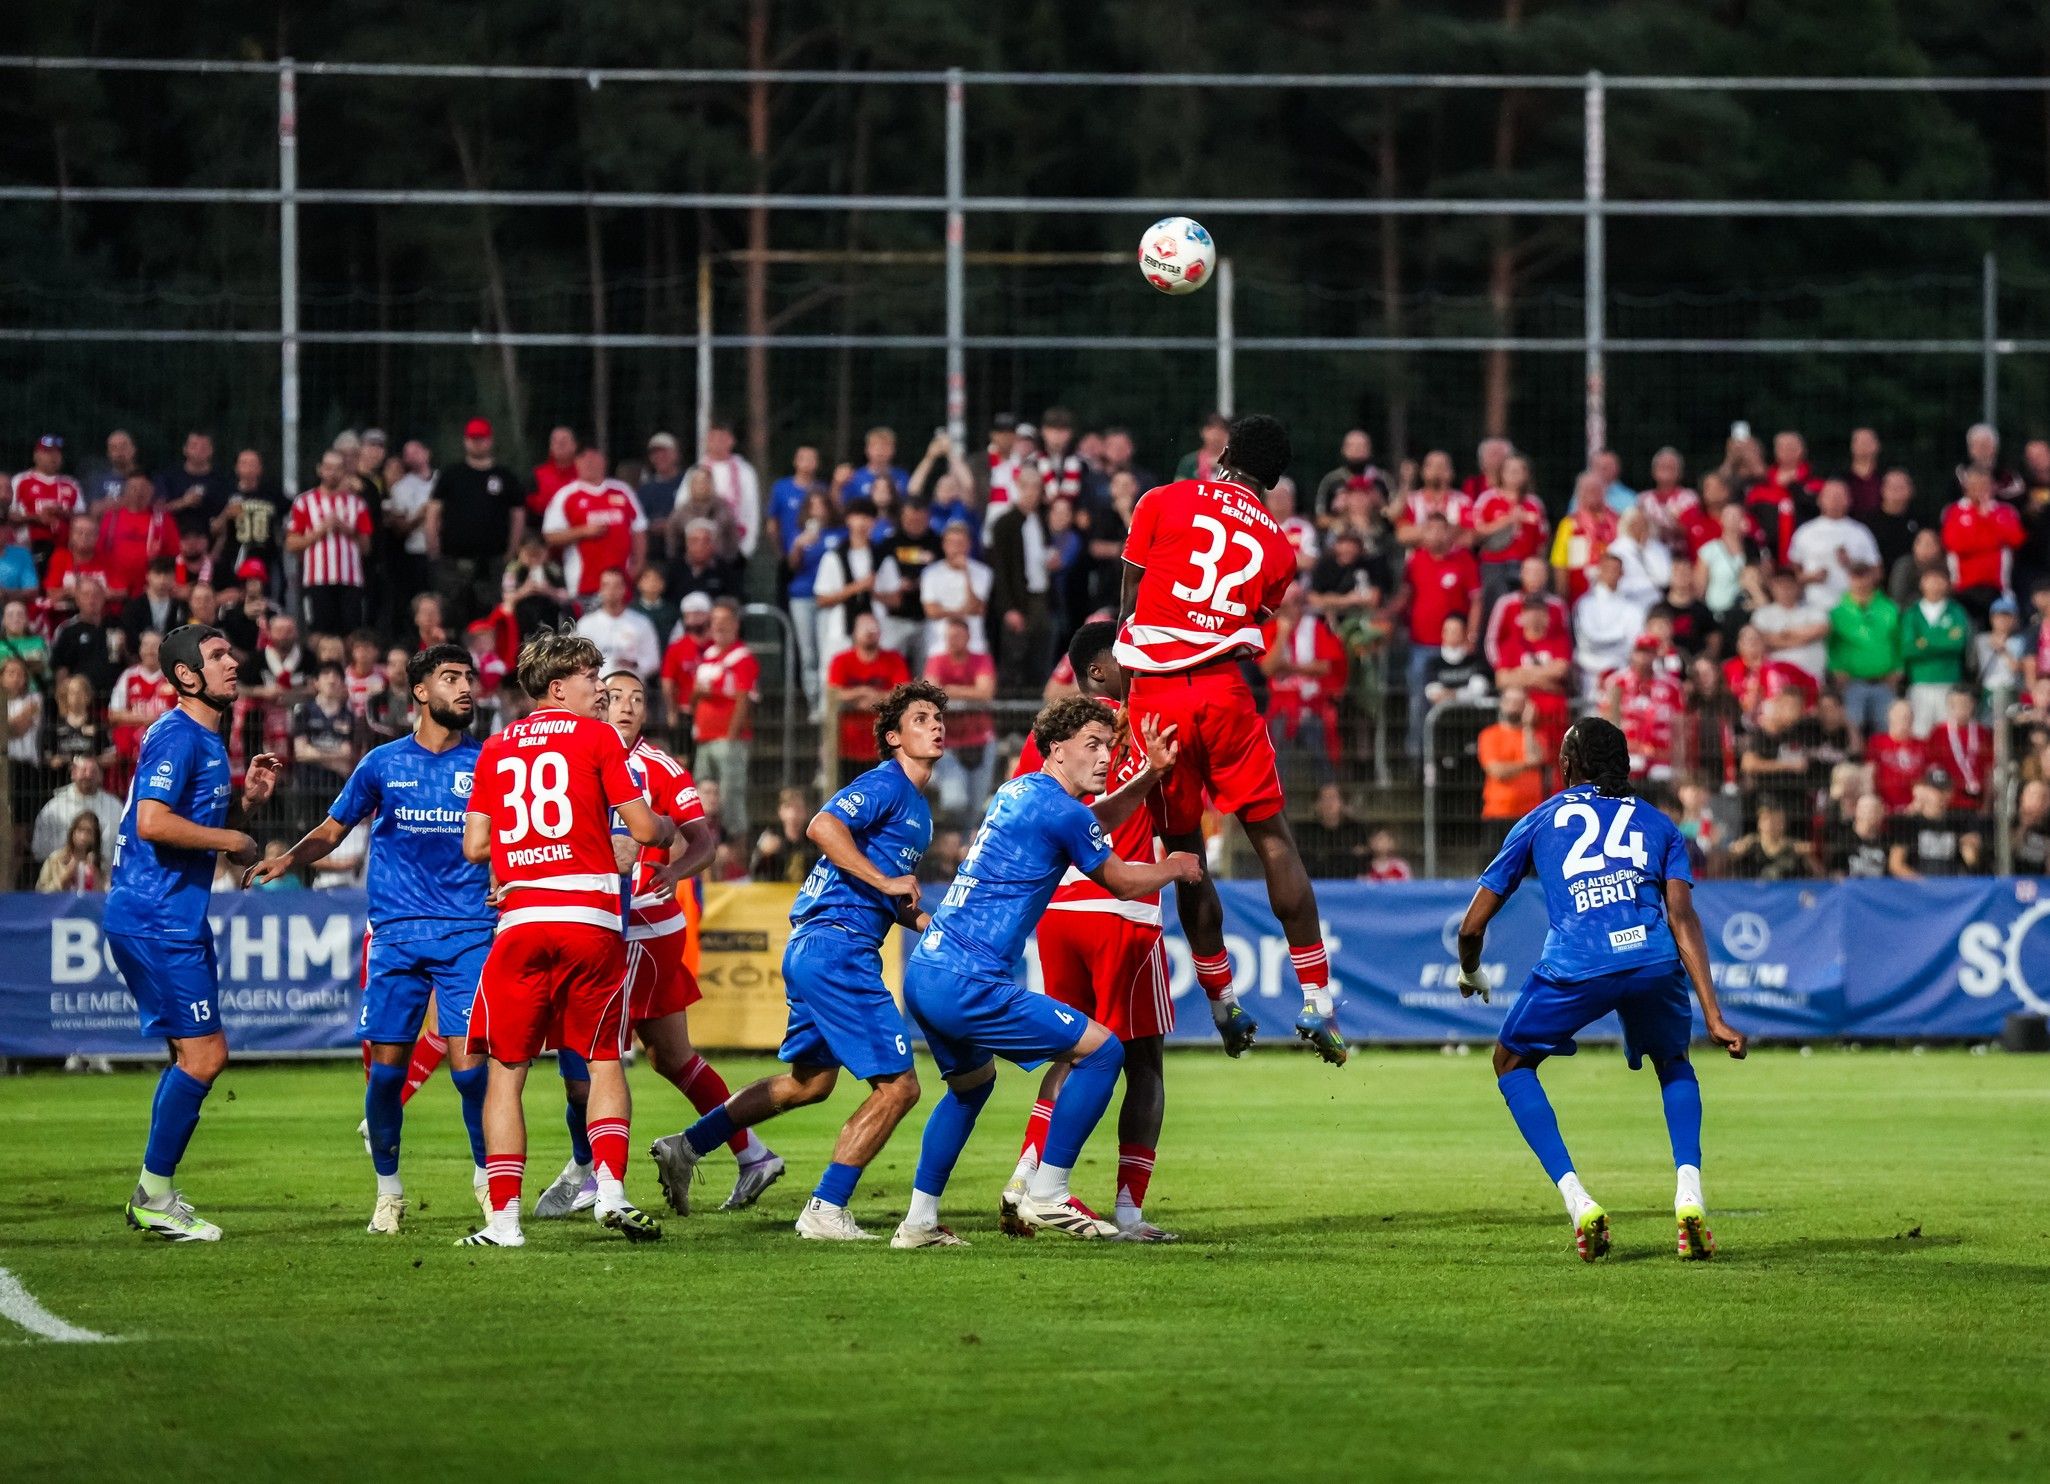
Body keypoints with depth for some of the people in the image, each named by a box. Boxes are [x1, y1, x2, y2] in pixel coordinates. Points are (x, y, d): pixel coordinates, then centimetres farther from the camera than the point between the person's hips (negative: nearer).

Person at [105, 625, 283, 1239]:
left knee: (194, 1056, 14)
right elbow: (152, 822, -26)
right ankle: (153, 1196, -4)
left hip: (177, 918, 11)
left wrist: (247, 798, 11)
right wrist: (229, 840, -15)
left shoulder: (207, 739, 17)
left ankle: (153, 1195, 19)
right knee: (204, 1054, -10)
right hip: (156, 919, -11)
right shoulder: (176, 737, -14)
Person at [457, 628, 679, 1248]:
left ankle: (504, 1216, -2)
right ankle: (612, 1191, -4)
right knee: (605, 1060, 11)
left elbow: (475, 846, 11)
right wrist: (670, 828, 22)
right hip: (591, 918, -2)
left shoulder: (496, 748, 12)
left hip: (519, 920, 2)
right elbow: (644, 829, -1)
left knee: (506, 1070, 5)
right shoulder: (595, 737, 2)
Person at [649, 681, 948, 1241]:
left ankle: (687, 1145, 25)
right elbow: (823, 827, -26)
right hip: (837, 947, -10)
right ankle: (825, 1211, -6)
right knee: (897, 1085, -8)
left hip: (810, 948, 10)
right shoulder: (886, 784, -9)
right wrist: (887, 882, -22)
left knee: (808, 1080, 24)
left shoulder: (917, 808, 21)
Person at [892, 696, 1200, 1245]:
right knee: (1101, 1050, -4)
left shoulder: (1018, 791, 16)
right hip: (967, 983, -10)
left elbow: (1098, 819, 34)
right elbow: (1122, 882, 4)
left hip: (924, 972, 10)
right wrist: (1176, 867, 23)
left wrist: (1150, 774, 21)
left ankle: (919, 1221, 29)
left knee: (972, 1084, 31)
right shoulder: (1060, 810, -10)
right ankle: (1045, 1195, -1)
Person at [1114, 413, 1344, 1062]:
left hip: (1153, 688, -1)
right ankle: (1316, 1001, -1)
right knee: (1273, 841, 5)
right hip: (1224, 691, 1)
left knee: (1184, 852, 9)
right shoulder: (1278, 546, 13)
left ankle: (1224, 1004, 15)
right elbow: (1253, 624, 12)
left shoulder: (1162, 503, 6)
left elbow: (1129, 607, 8)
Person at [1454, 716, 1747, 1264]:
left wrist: (1471, 976, 48)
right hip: (1655, 962, 2)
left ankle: (1578, 1202, 7)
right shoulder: (1656, 823, 26)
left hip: (1577, 967, -2)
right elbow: (1682, 917, 10)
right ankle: (1688, 1193, 7)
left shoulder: (1540, 821, 25)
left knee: (1513, 1062, 25)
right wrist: (1713, 1016, 4)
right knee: (1673, 1063, 32)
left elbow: (1472, 926, 25)